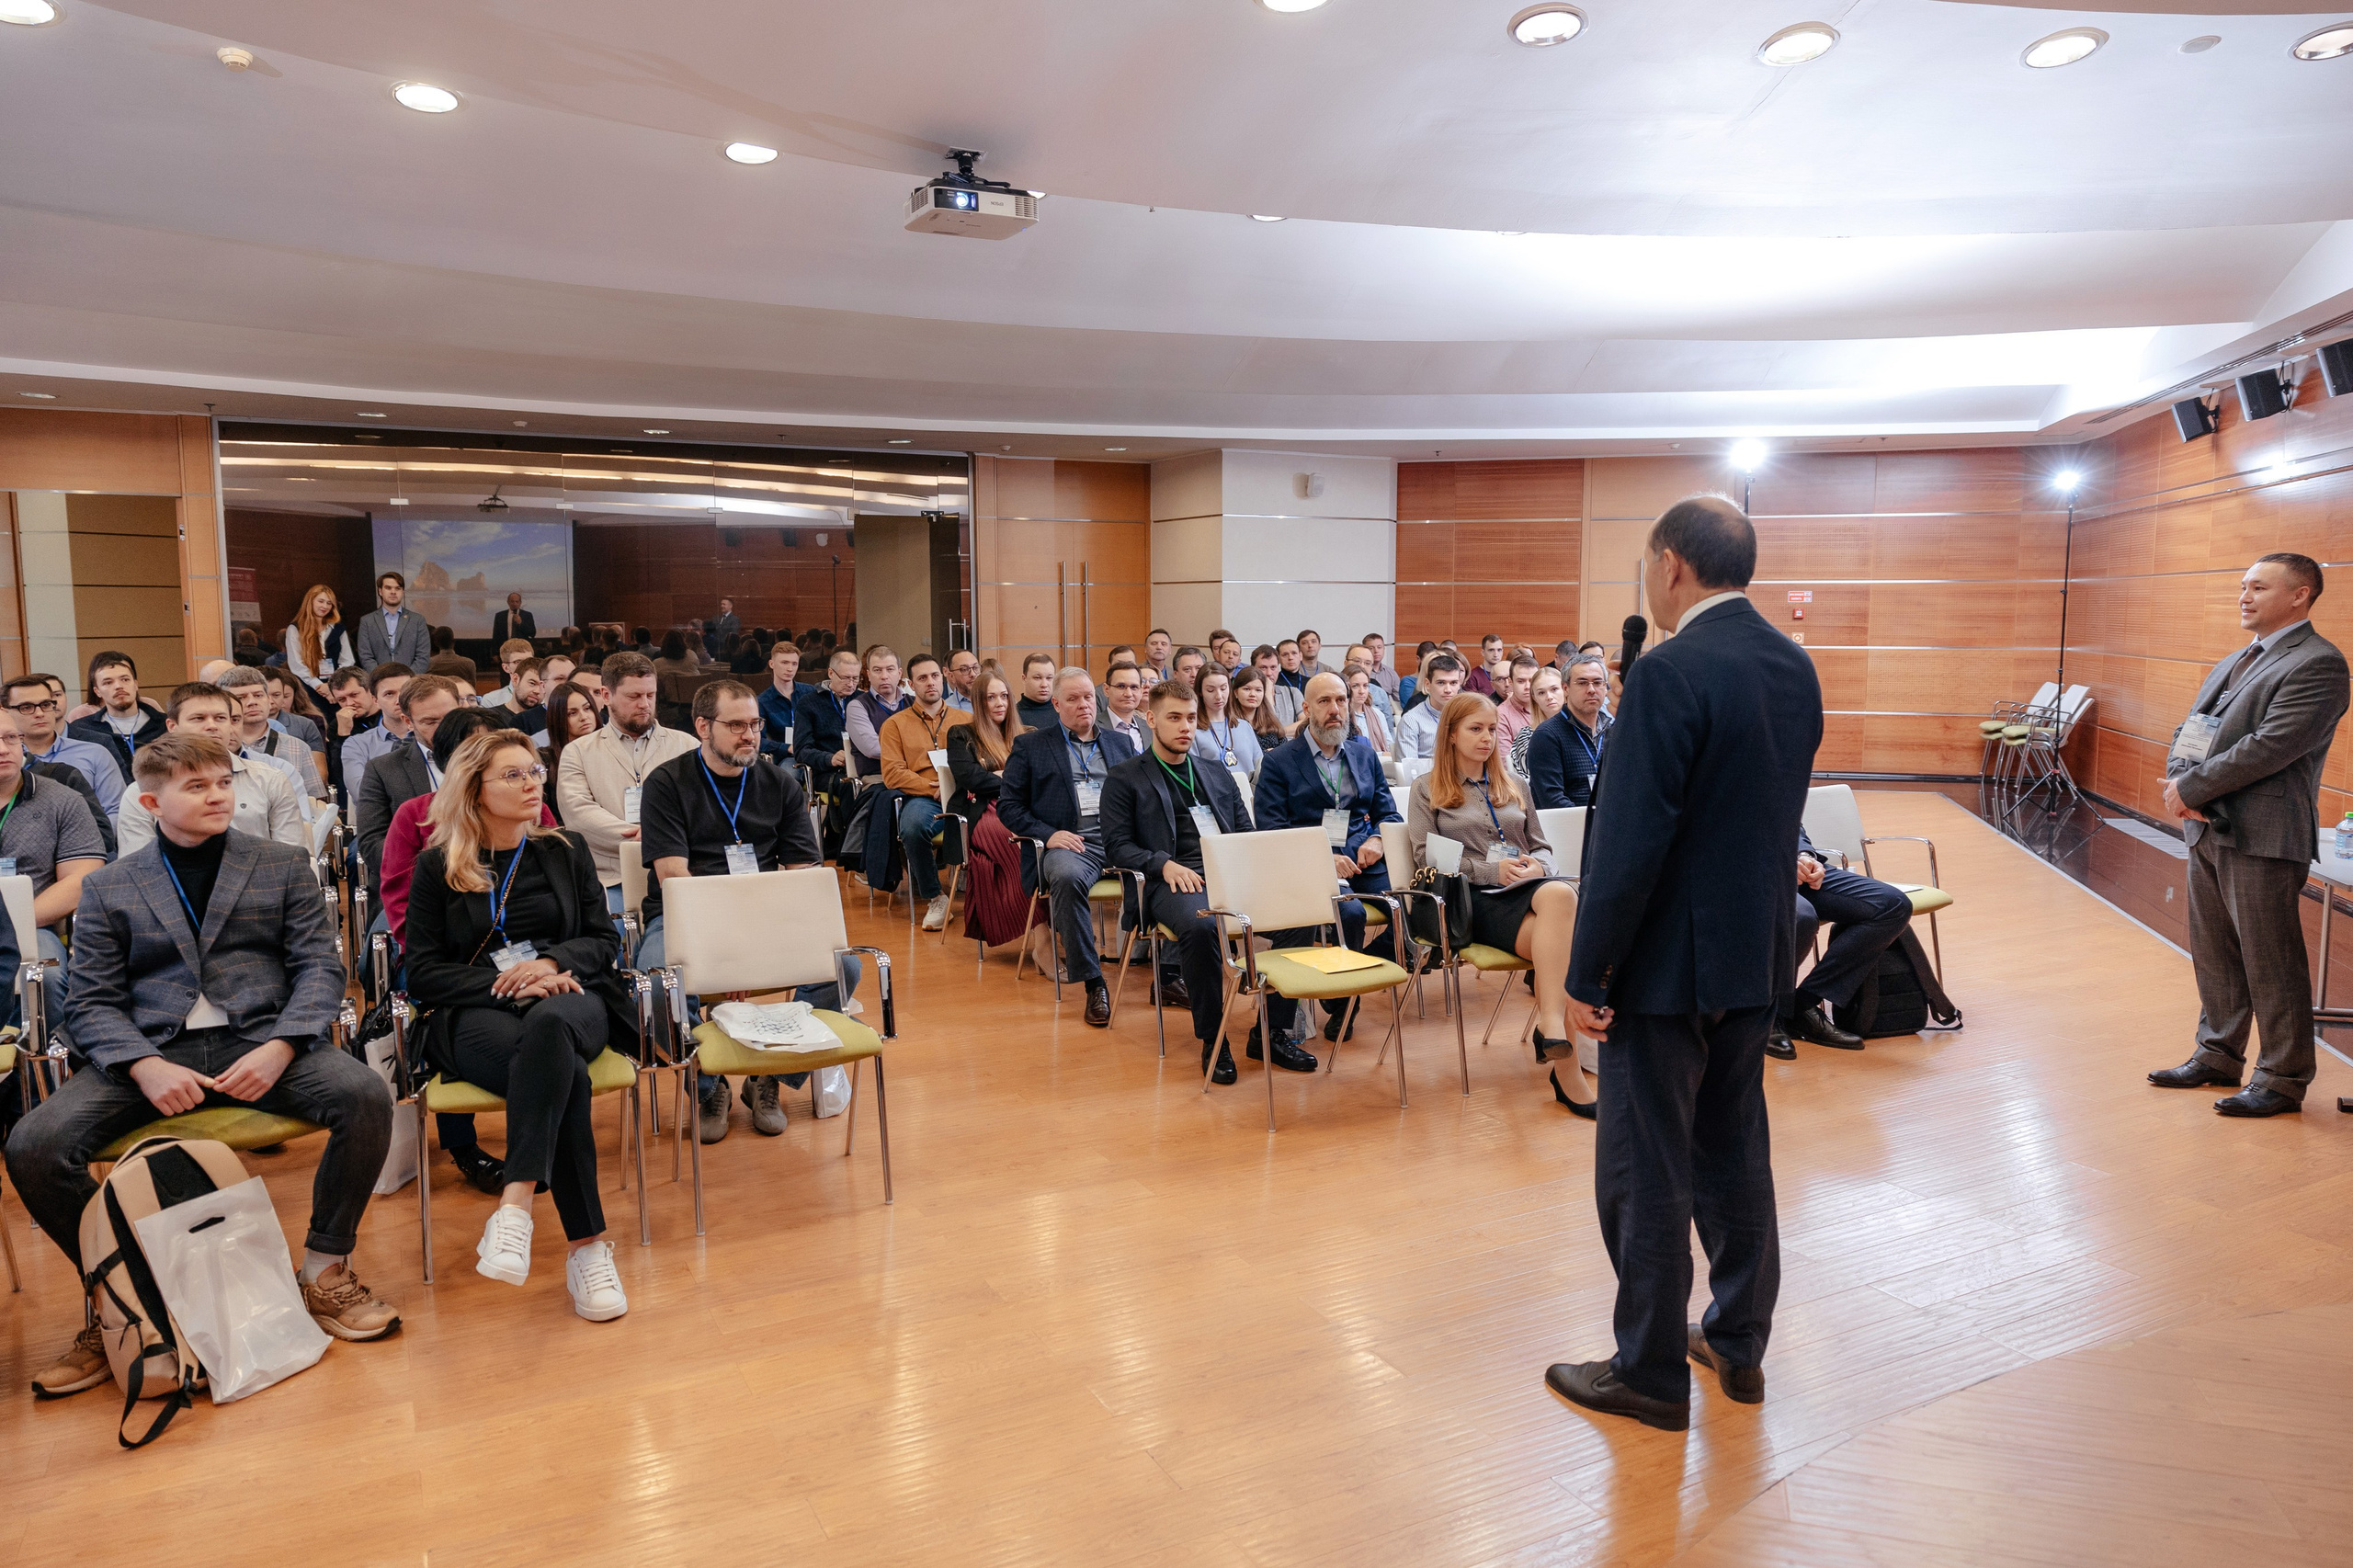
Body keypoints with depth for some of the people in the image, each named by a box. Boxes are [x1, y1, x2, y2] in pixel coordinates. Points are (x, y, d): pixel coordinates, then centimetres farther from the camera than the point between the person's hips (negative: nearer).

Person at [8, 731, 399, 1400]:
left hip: (259, 1039, -1)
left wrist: (279, 1049, -15)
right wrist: (146, 1067, -14)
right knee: (32, 1145, -22)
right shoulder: (108, 888, 14)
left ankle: (325, 1272, -8)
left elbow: (320, 967, 4)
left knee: (365, 1096, -29)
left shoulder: (283, 867, 12)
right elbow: (94, 1003, 6)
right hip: (152, 1049, 1)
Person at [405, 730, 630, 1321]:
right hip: (472, 1014, -1)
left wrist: (551, 962, -10)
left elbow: (605, 939, 12)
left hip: (567, 1001, 2)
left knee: (549, 1026, -40)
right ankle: (587, 1243, -36)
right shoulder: (437, 867, 9)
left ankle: (514, 1206, -48)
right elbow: (423, 972, 4)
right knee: (564, 1072, -37)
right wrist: (507, 982, -12)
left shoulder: (564, 852, 17)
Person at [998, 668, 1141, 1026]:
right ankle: (1094, 984, -30)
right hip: (1070, 843, -3)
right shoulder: (1030, 746, 16)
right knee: (1067, 877, -38)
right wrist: (1048, 833, -8)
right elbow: (1008, 805, 9)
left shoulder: (1120, 744, 26)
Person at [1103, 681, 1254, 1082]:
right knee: (1199, 926, -39)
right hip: (1175, 880, -4)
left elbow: (1247, 832, 24)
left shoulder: (1217, 773, 28)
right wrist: (1165, 864, -13)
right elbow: (1116, 845, 4)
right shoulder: (1125, 778, 13)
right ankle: (1211, 1040, -23)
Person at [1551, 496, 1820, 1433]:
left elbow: (1629, 842, -22)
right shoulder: (1794, 668, 5)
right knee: (1735, 1151, 20)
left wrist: (1585, 976, -15)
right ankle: (1739, 1342, 34)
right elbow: (1774, 815, 12)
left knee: (1646, 1172, 5)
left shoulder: (1670, 674, -21)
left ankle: (1652, 1374, 18)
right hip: (1756, 956, 8)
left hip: (1669, 964, -8)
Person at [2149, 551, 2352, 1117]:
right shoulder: (2233, 663, 17)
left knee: (2271, 963, 0)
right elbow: (2189, 731, 15)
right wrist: (2180, 784, -5)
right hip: (2208, 831, 9)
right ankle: (2218, 1057, 30)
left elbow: (2270, 747, -21)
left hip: (2263, 836, -9)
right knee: (2214, 957, 17)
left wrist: (2192, 788, -15)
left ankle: (2282, 1081, 11)